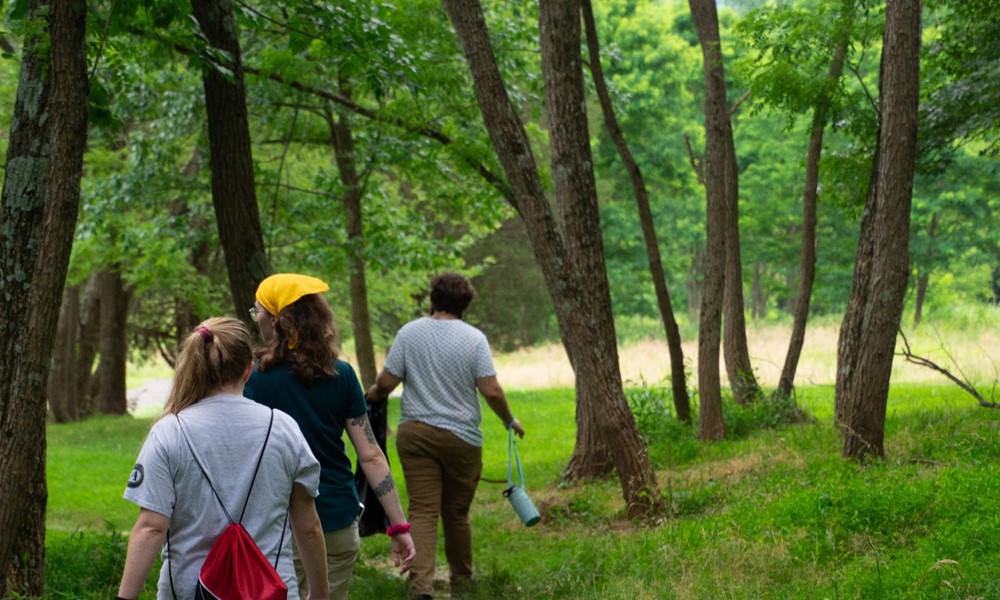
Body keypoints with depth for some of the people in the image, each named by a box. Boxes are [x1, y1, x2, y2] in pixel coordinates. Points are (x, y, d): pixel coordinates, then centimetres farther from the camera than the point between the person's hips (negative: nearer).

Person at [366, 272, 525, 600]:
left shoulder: (409, 333, 1)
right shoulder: (474, 338, -4)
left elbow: (386, 382, -2)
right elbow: (491, 391, -9)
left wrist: (374, 394, 21)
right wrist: (509, 421, 8)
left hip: (415, 433, 1)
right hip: (461, 437, -1)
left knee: (422, 511, -2)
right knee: (457, 513, 13)